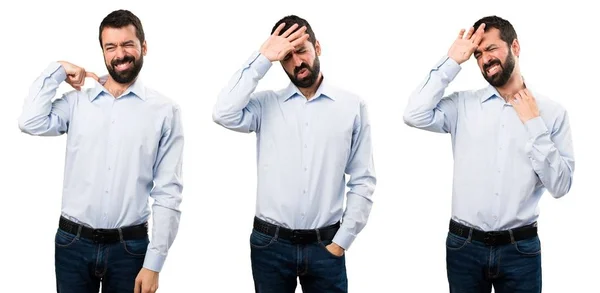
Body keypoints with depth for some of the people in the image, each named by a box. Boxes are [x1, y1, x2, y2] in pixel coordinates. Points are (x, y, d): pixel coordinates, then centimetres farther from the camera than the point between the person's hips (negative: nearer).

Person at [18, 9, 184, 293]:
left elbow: (168, 192, -5)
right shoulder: (77, 101, 5)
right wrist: (57, 70, -1)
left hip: (129, 247, -2)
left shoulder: (164, 110, -3)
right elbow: (31, 123, -11)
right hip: (72, 243, 2)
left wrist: (154, 263, -9)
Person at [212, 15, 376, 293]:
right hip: (270, 244, 1)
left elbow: (363, 181, 1)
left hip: (325, 246, 0)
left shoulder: (353, 106, 1)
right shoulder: (265, 104, 2)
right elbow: (224, 114, -18)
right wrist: (262, 59, -13)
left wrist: (342, 241, -4)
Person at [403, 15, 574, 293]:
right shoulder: (462, 104, 2)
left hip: (520, 248, -1)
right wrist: (452, 61, -9)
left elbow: (560, 186, -5)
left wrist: (534, 125, -11)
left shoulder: (551, 112, -1)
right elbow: (414, 115, -16)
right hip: (464, 246, 1)